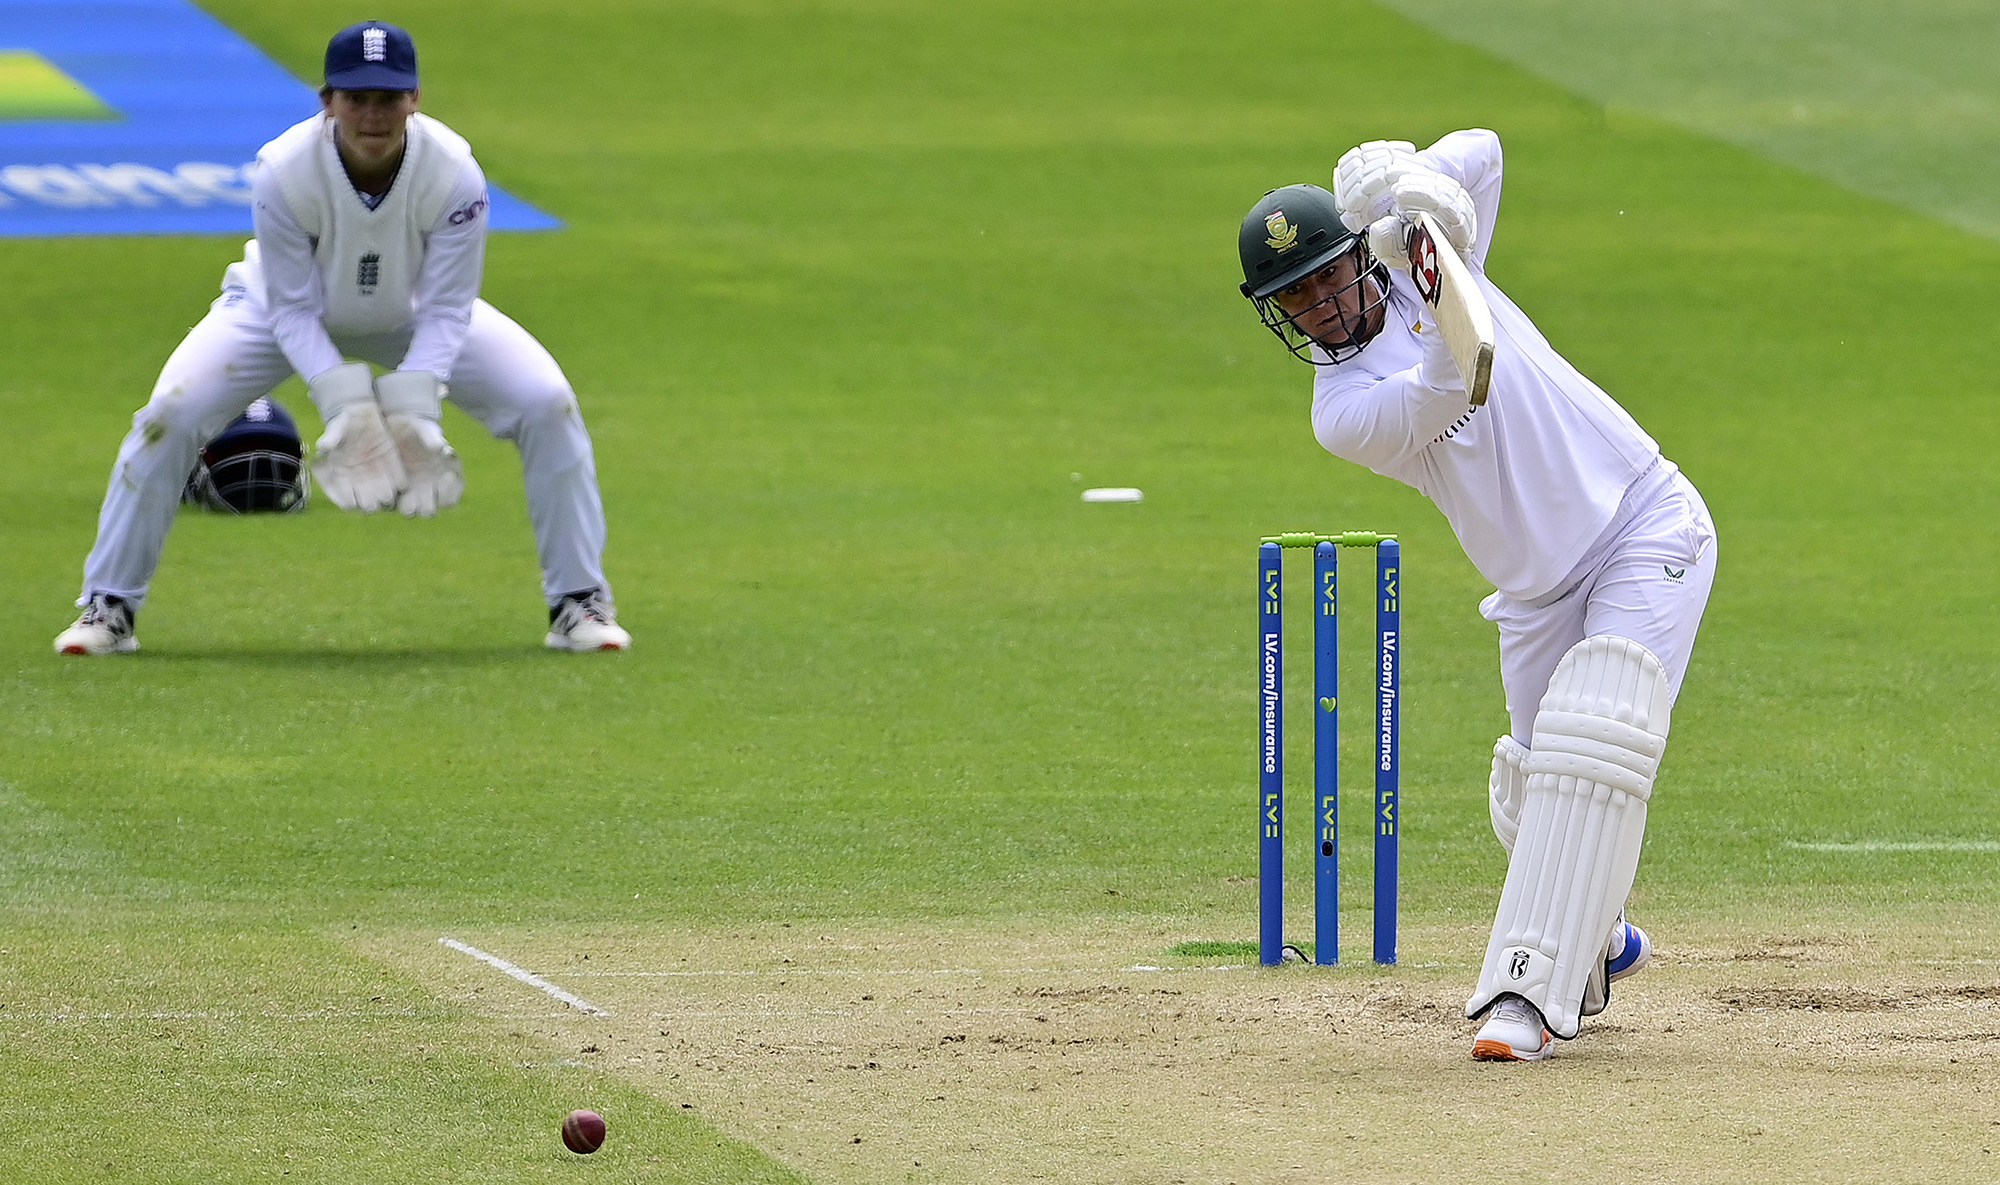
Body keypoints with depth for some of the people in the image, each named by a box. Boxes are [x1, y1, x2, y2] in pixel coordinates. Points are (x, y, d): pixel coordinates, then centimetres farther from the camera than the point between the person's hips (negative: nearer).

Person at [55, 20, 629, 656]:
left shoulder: (455, 175, -32)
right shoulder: (282, 171, -35)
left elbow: (445, 311, -25)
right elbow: (292, 310, -27)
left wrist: (412, 411, -37)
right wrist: (344, 405, -38)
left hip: (411, 314, 1)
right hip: (283, 311, -1)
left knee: (547, 406, -14)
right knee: (171, 414, -20)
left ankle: (578, 603, 2)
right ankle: (108, 609, -3)